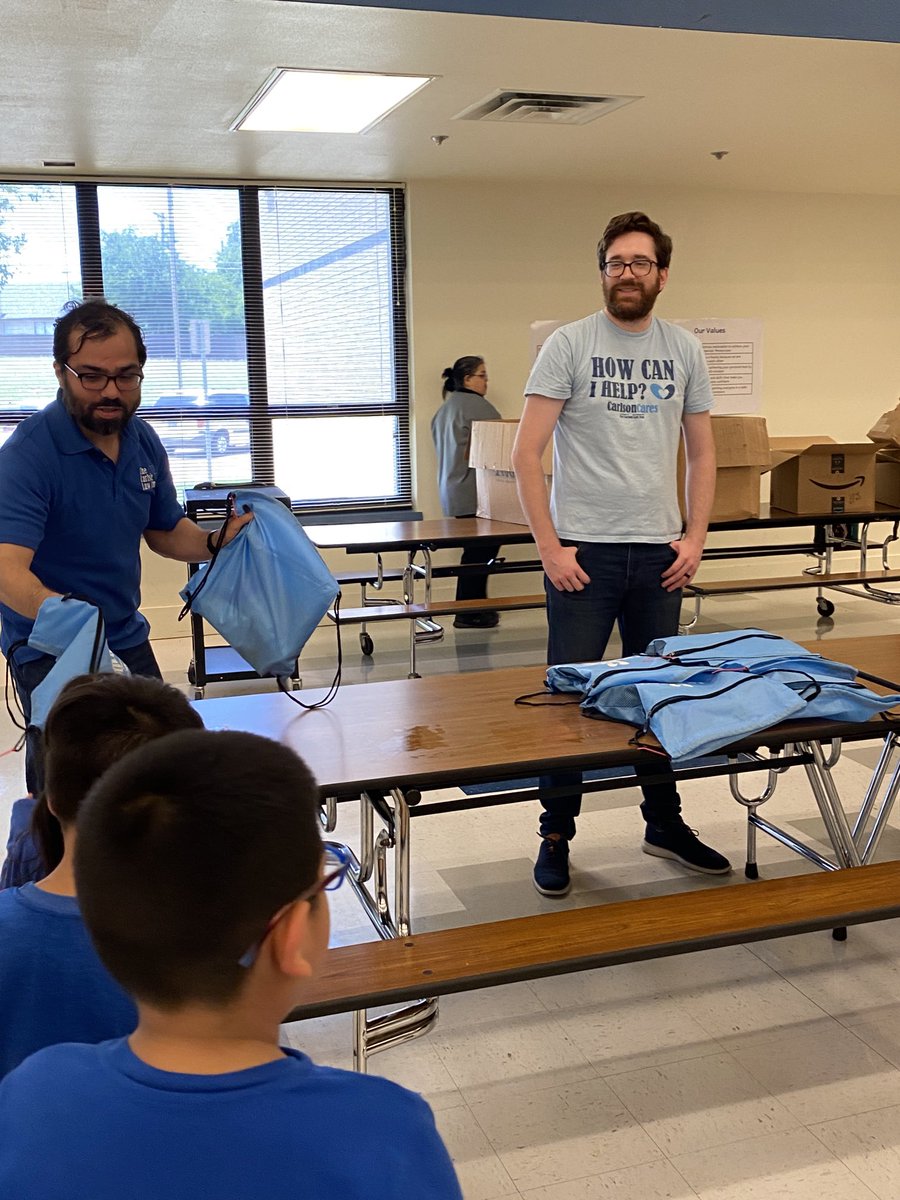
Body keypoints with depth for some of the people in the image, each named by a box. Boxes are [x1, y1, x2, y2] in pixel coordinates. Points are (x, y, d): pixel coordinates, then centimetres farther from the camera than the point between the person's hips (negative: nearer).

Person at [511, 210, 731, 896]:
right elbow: (527, 453, -8)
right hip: (584, 552, -3)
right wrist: (549, 547, -12)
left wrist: (695, 538, 2)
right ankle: (556, 835, 16)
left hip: (659, 553, 4)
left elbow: (702, 454, 13)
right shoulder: (568, 346, -4)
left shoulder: (684, 351, 8)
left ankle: (665, 825, 29)